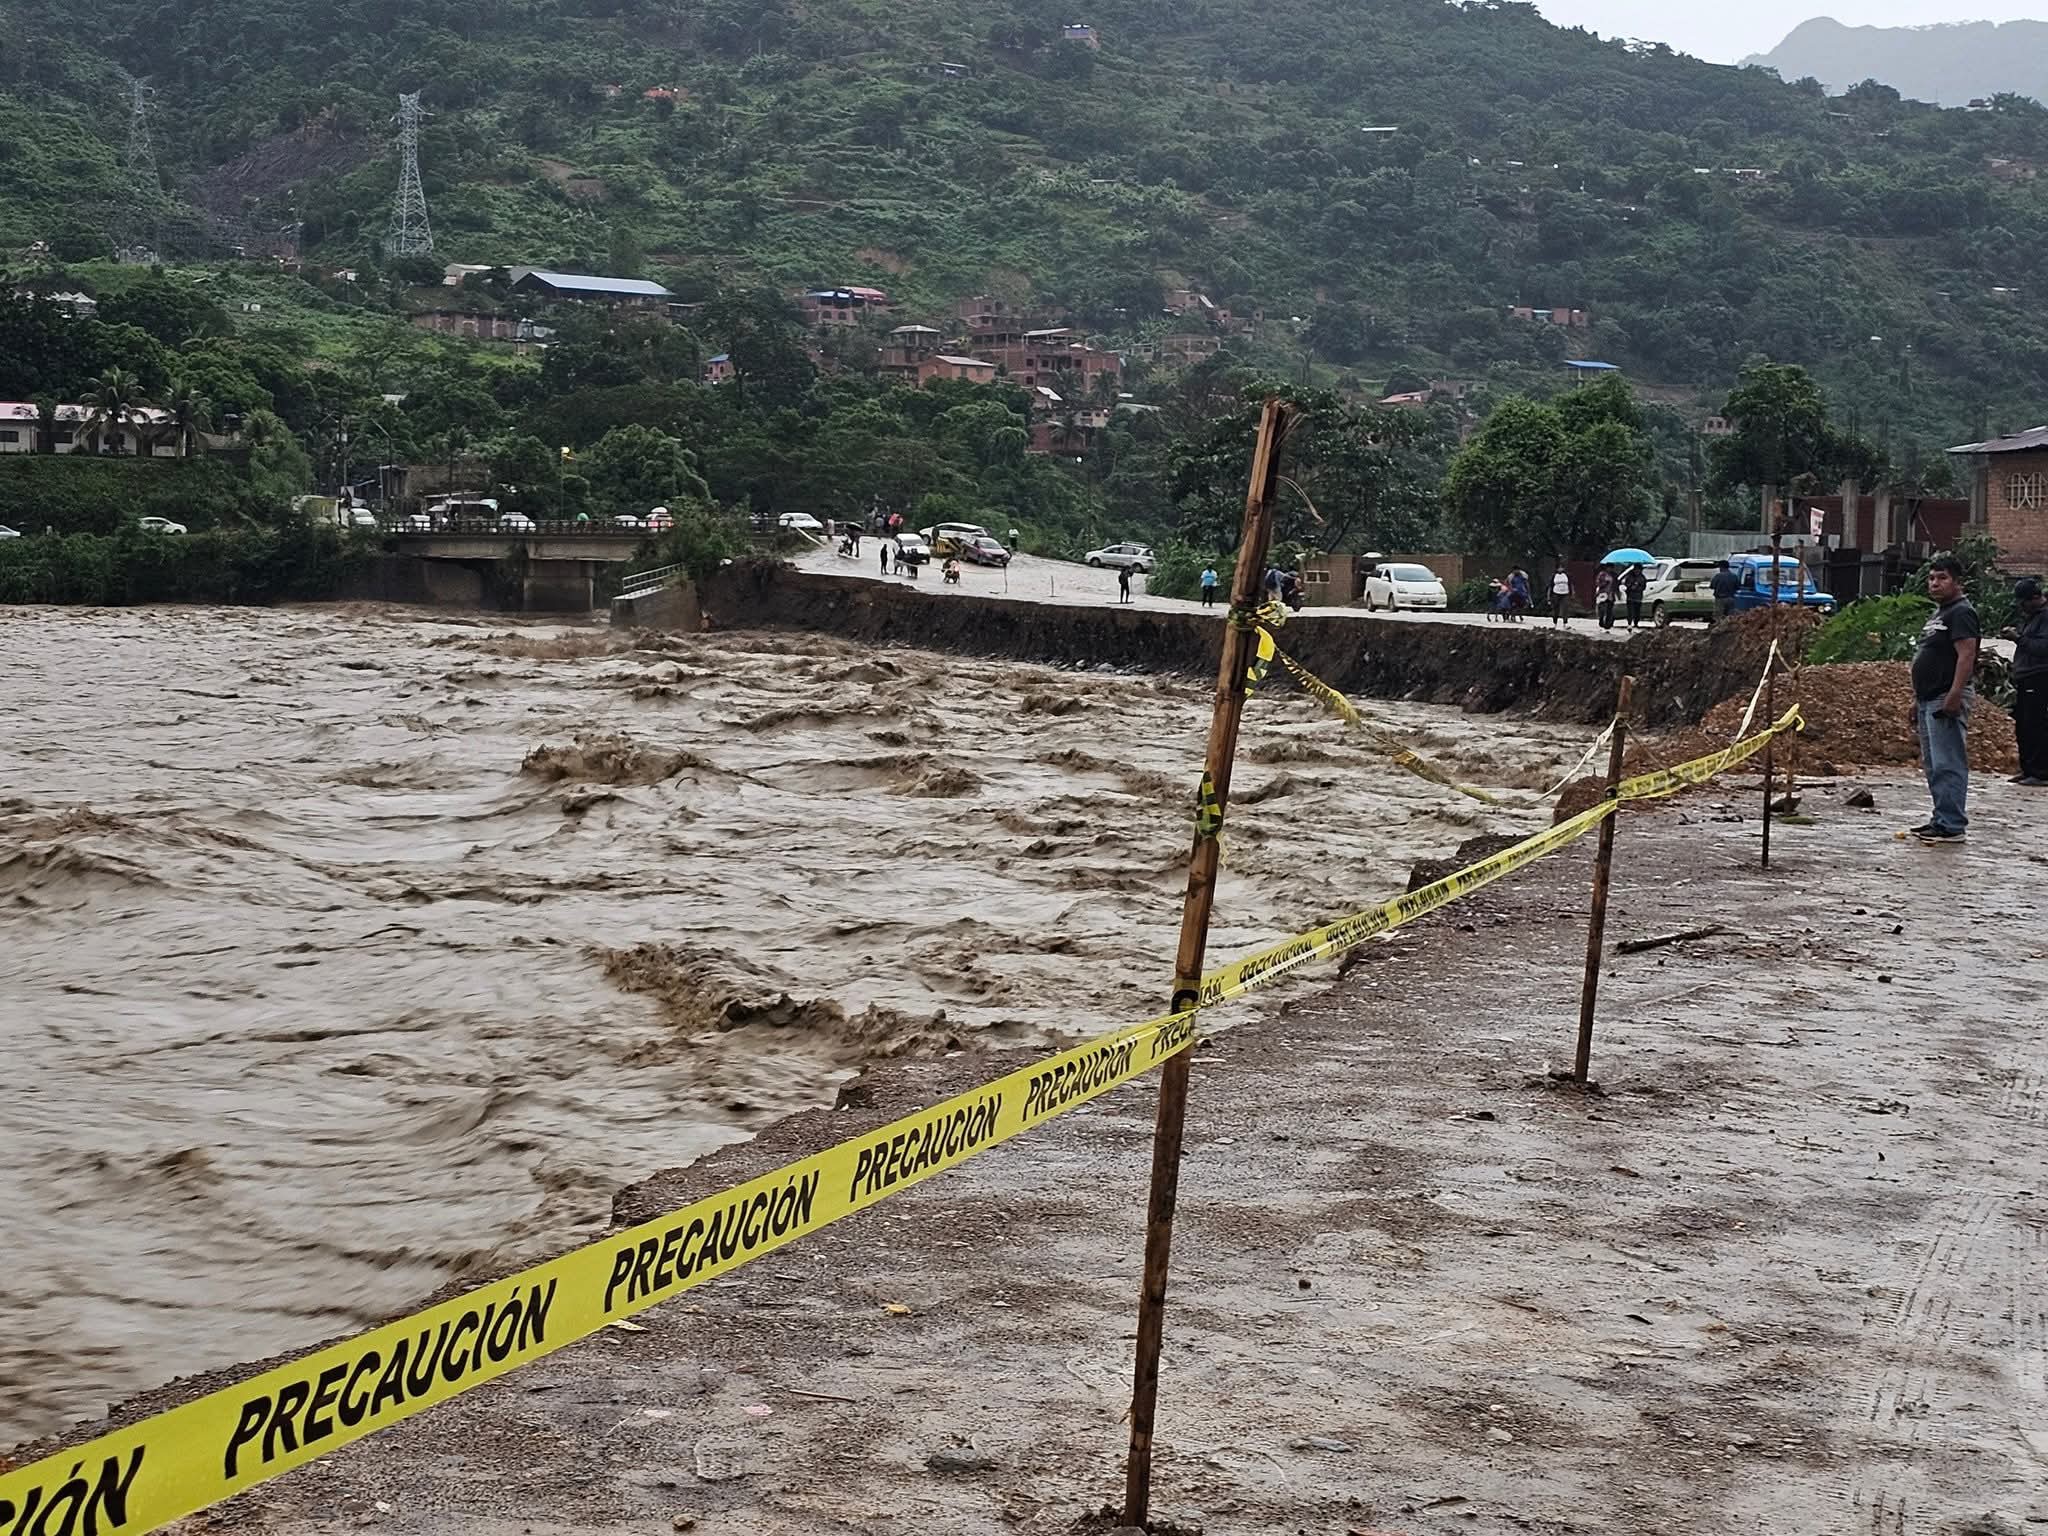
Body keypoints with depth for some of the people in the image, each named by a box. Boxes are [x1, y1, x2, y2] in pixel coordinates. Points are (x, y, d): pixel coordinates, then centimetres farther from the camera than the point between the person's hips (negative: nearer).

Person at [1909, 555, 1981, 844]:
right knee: (1933, 766, 14)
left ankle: (1951, 826, -12)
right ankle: (1941, 820, 20)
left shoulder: (1962, 613, -11)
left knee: (1947, 765, -11)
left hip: (1946, 701, -11)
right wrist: (1918, 699, 24)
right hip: (1929, 699, 11)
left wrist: (1954, 696, -28)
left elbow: (1966, 656, -20)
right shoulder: (1939, 614, 21)